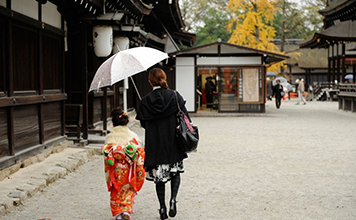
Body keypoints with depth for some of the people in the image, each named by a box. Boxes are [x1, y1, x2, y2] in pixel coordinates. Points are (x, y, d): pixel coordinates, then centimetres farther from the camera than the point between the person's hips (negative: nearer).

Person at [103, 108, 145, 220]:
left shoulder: (110, 137, -5)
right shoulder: (132, 136, -5)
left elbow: (107, 156, -6)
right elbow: (140, 153, -3)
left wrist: (108, 174, 2)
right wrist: (140, 172, 6)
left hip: (115, 170, 0)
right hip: (128, 169, 0)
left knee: (116, 192, 15)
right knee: (128, 191, 14)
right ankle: (126, 210, -2)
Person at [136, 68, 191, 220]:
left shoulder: (146, 101, -5)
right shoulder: (174, 96, -6)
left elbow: (144, 123, 1)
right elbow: (185, 118, -7)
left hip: (155, 144, 0)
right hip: (173, 143, 0)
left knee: (159, 175, 11)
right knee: (175, 172, 17)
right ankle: (173, 199, -3)